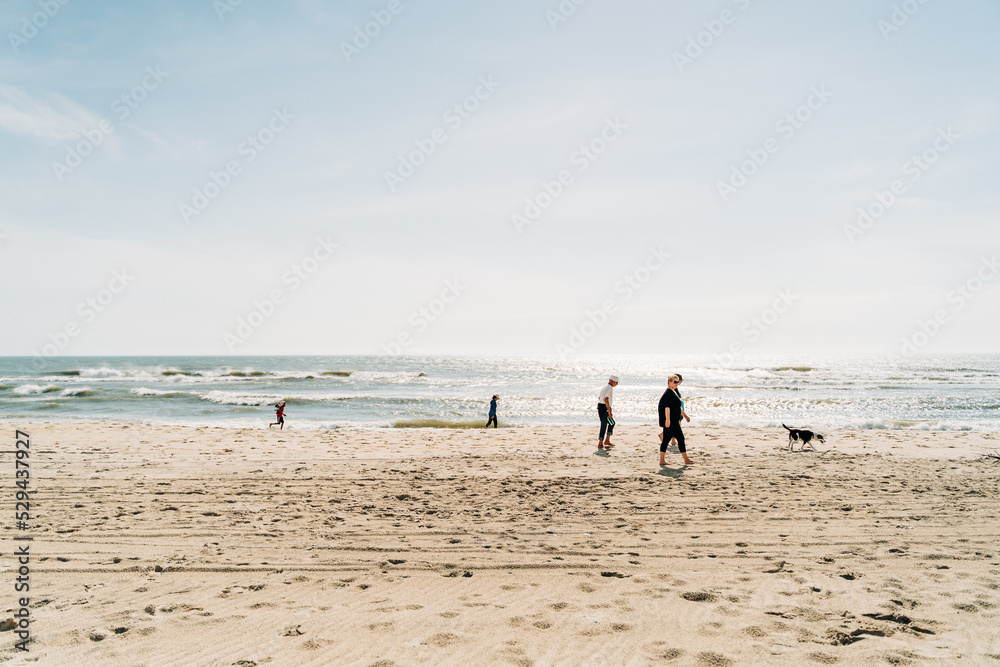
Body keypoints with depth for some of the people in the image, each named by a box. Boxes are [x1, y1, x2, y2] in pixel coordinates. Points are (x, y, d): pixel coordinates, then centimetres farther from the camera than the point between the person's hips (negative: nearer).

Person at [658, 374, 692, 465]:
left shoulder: (674, 392, 18)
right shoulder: (668, 393, -14)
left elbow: (678, 407, 28)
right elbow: (667, 406, -24)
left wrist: (685, 415, 34)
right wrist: (667, 419, -32)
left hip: (673, 420, 10)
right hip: (670, 421, -10)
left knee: (666, 439, 8)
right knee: (680, 438, -4)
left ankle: (661, 460, 10)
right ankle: (686, 460, 3)